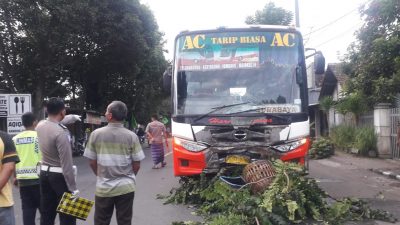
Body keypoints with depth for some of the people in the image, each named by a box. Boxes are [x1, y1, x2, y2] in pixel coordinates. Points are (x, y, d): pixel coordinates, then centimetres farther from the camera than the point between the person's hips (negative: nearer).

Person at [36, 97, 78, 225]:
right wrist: (73, 188, -21)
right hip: (59, 175, -8)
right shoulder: (61, 132, -23)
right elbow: (66, 164, -24)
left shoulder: (40, 126, -1)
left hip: (44, 173, 8)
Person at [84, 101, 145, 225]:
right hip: (126, 187, 0)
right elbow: (136, 165, -3)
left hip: (103, 188, 1)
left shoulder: (96, 134, -6)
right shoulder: (131, 136, -9)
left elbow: (92, 162, 2)